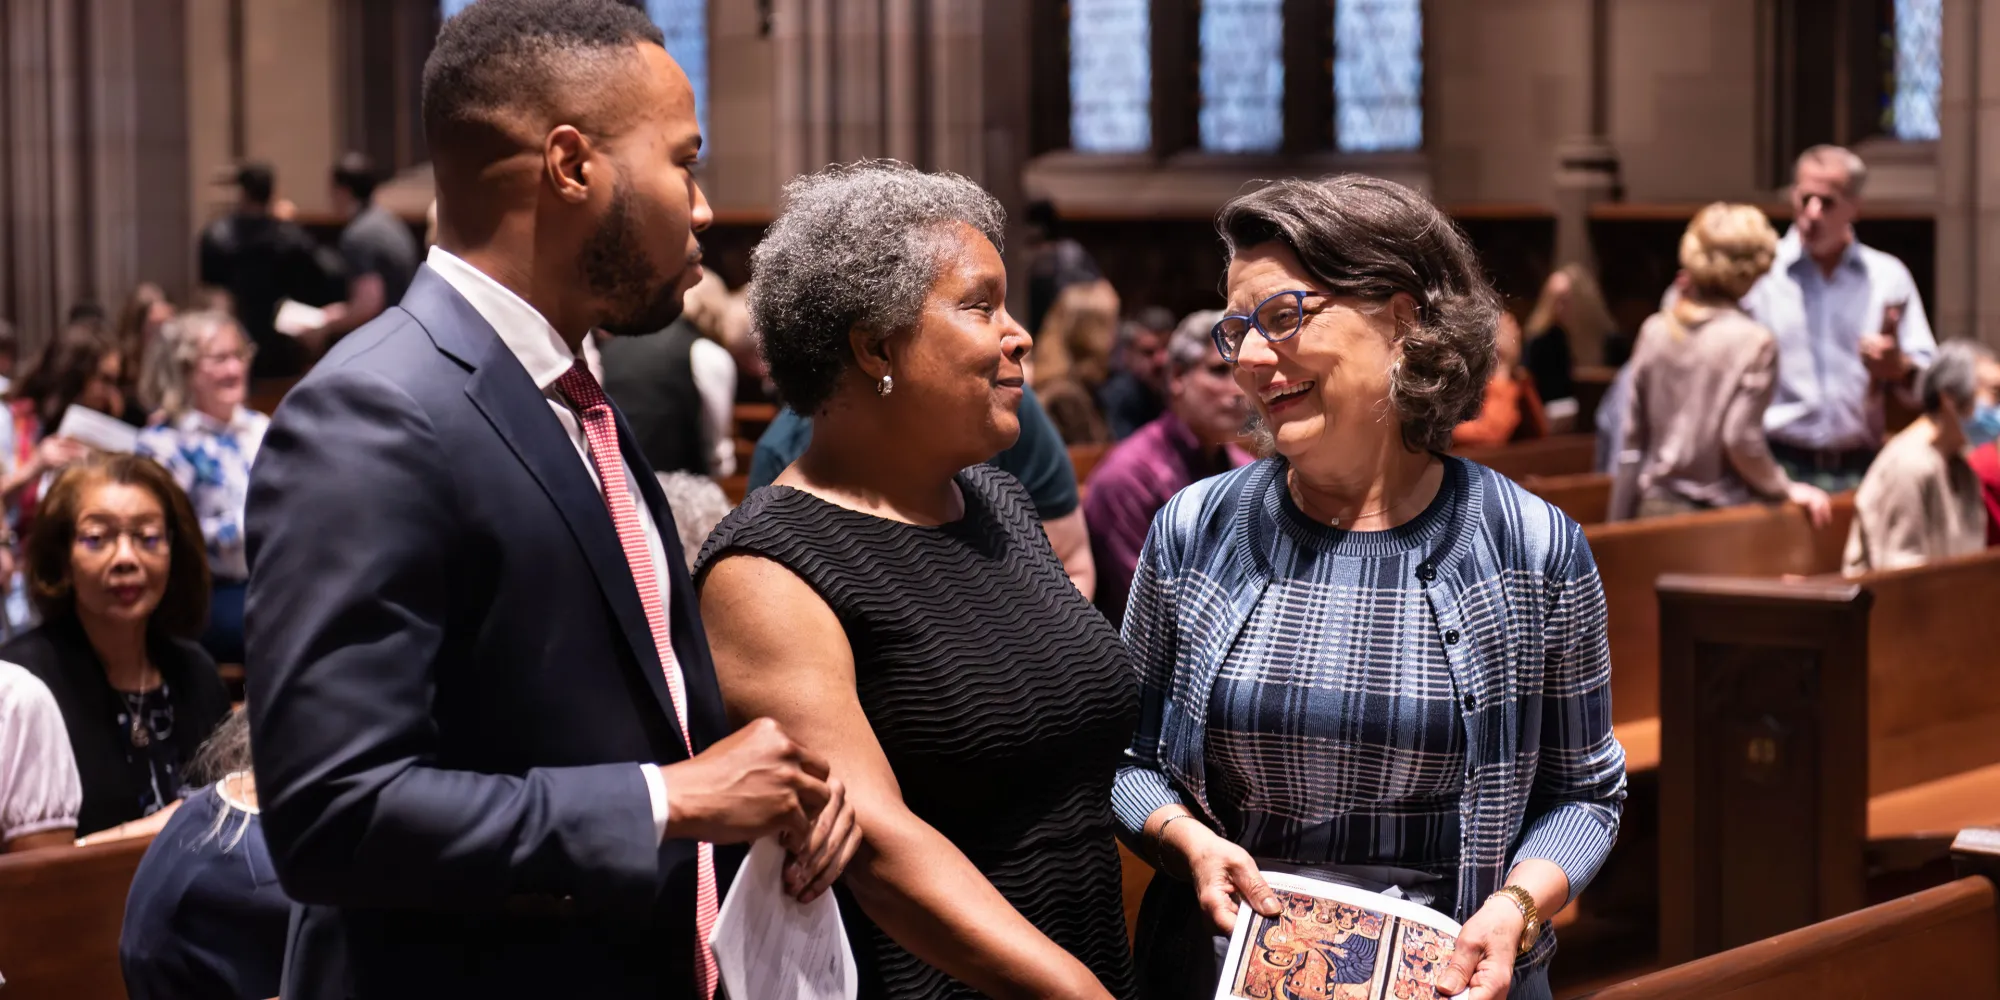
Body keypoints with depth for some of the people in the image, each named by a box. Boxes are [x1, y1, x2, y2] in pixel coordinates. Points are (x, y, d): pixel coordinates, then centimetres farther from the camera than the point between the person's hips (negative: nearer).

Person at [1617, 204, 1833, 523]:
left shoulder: (1655, 330, 3)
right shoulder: (1752, 341, -13)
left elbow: (1633, 431, 8)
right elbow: (1741, 439, -16)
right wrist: (1787, 489, -3)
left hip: (1658, 507, 5)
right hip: (1721, 510, -5)